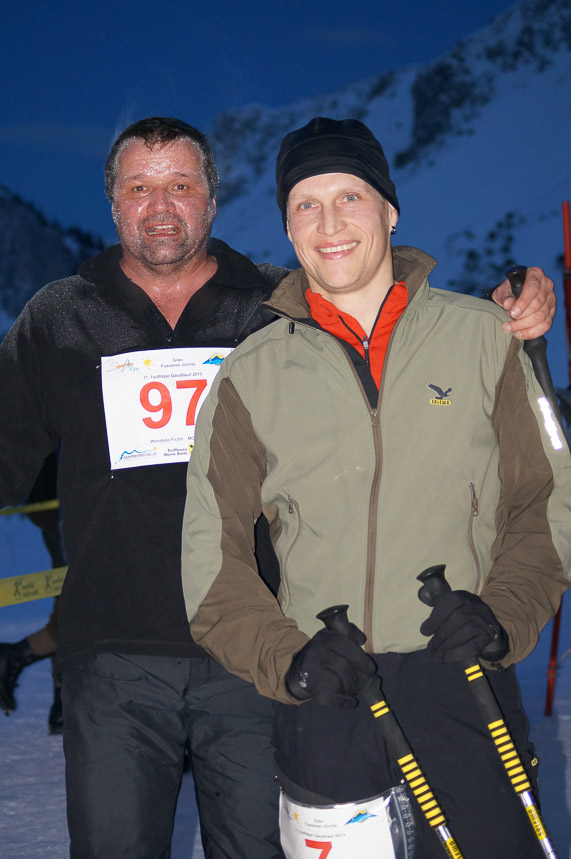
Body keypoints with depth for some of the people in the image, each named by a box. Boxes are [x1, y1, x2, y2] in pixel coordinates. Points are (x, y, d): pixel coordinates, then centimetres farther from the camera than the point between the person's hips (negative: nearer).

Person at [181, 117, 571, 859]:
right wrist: (285, 656, -10)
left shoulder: (482, 337, 6)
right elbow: (212, 554, 6)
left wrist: (504, 612, -10)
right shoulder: (249, 376, 6)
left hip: (464, 687, 0)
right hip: (326, 699, 1)